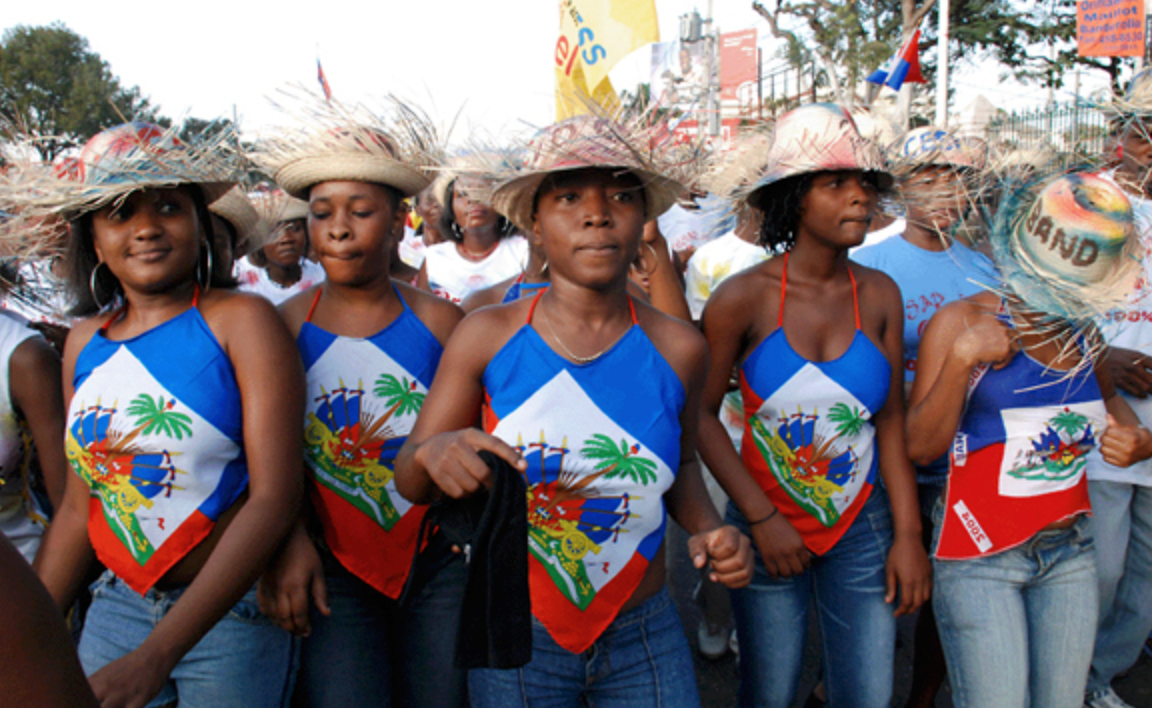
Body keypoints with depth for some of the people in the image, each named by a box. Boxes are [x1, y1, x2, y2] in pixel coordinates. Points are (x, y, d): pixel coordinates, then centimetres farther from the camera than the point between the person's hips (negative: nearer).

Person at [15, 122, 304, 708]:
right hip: (116, 608, 5)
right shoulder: (84, 343, 4)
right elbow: (79, 506, 10)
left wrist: (156, 655, -23)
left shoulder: (241, 321, -13)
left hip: (233, 611, -4)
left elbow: (274, 497, -19)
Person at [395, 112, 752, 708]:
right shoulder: (486, 336, -11)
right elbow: (408, 481, -5)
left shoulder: (677, 348, -6)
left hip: (646, 640, 2)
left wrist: (707, 528, -8)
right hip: (516, 637, -1)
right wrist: (431, 453, -27)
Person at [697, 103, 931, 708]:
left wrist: (908, 533, 0)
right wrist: (761, 519, -10)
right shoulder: (744, 297, -12)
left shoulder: (879, 295, -2)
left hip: (862, 528, 3)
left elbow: (891, 419, 3)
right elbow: (701, 416, -9)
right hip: (769, 526, -3)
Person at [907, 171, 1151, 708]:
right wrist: (961, 358, -25)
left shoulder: (1082, 331, 5)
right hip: (980, 557, -5)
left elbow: (1106, 395, 27)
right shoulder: (962, 321, -10)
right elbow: (919, 446, -15)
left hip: (1070, 554, 6)